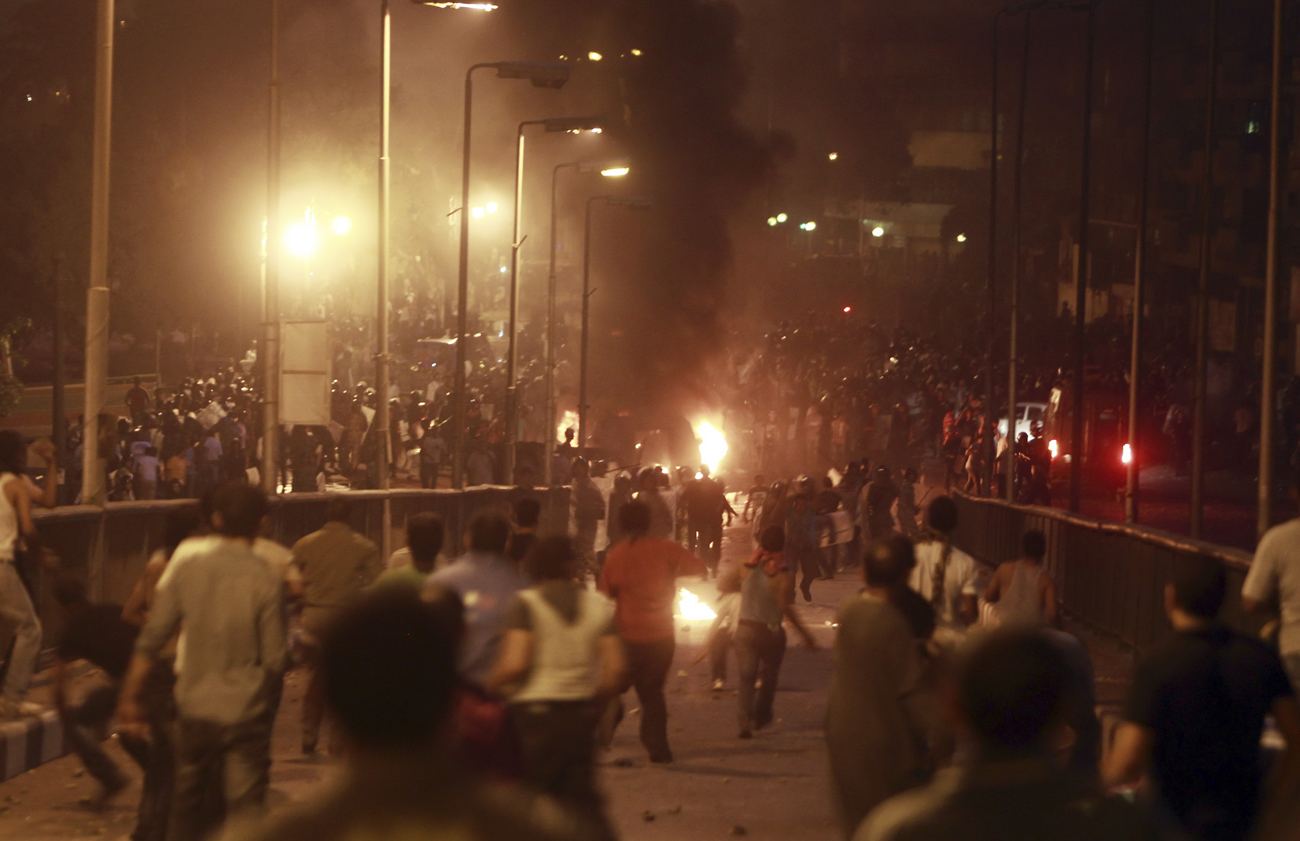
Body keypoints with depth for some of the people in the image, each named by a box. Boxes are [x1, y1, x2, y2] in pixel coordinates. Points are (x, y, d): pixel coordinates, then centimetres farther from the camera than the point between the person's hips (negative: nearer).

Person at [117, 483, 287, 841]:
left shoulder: (188, 558, -5)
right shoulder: (265, 580, -11)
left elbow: (153, 635, -5)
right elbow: (274, 660, -9)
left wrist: (130, 695, 2)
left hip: (194, 707, 3)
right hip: (245, 712, -2)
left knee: (188, 801, 19)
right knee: (246, 811, 1)